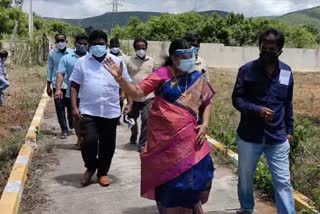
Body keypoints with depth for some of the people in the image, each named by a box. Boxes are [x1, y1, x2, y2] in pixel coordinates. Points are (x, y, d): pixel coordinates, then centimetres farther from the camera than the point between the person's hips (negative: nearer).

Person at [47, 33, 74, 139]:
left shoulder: (71, 53, -4)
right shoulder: (52, 54, 1)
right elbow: (50, 70, 6)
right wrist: (48, 86, 4)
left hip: (70, 85, -1)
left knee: (71, 107, 9)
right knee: (59, 108, 3)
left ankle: (72, 125, 34)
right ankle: (64, 130, 13)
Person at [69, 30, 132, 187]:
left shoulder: (117, 62, 4)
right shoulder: (81, 62, 4)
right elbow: (74, 86, 4)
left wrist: (129, 104, -4)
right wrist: (74, 107, -6)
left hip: (111, 112, 1)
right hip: (88, 111, -1)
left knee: (107, 144, 8)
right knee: (89, 140, -12)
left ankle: (103, 172, 29)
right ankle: (90, 167, 17)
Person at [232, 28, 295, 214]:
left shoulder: (287, 72, 1)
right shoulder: (247, 70, -9)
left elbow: (288, 104, 10)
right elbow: (236, 99, -8)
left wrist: (289, 130, 11)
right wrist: (257, 110, -24)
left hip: (277, 138, 1)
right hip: (249, 136, -1)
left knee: (283, 182, 2)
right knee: (246, 177, 16)